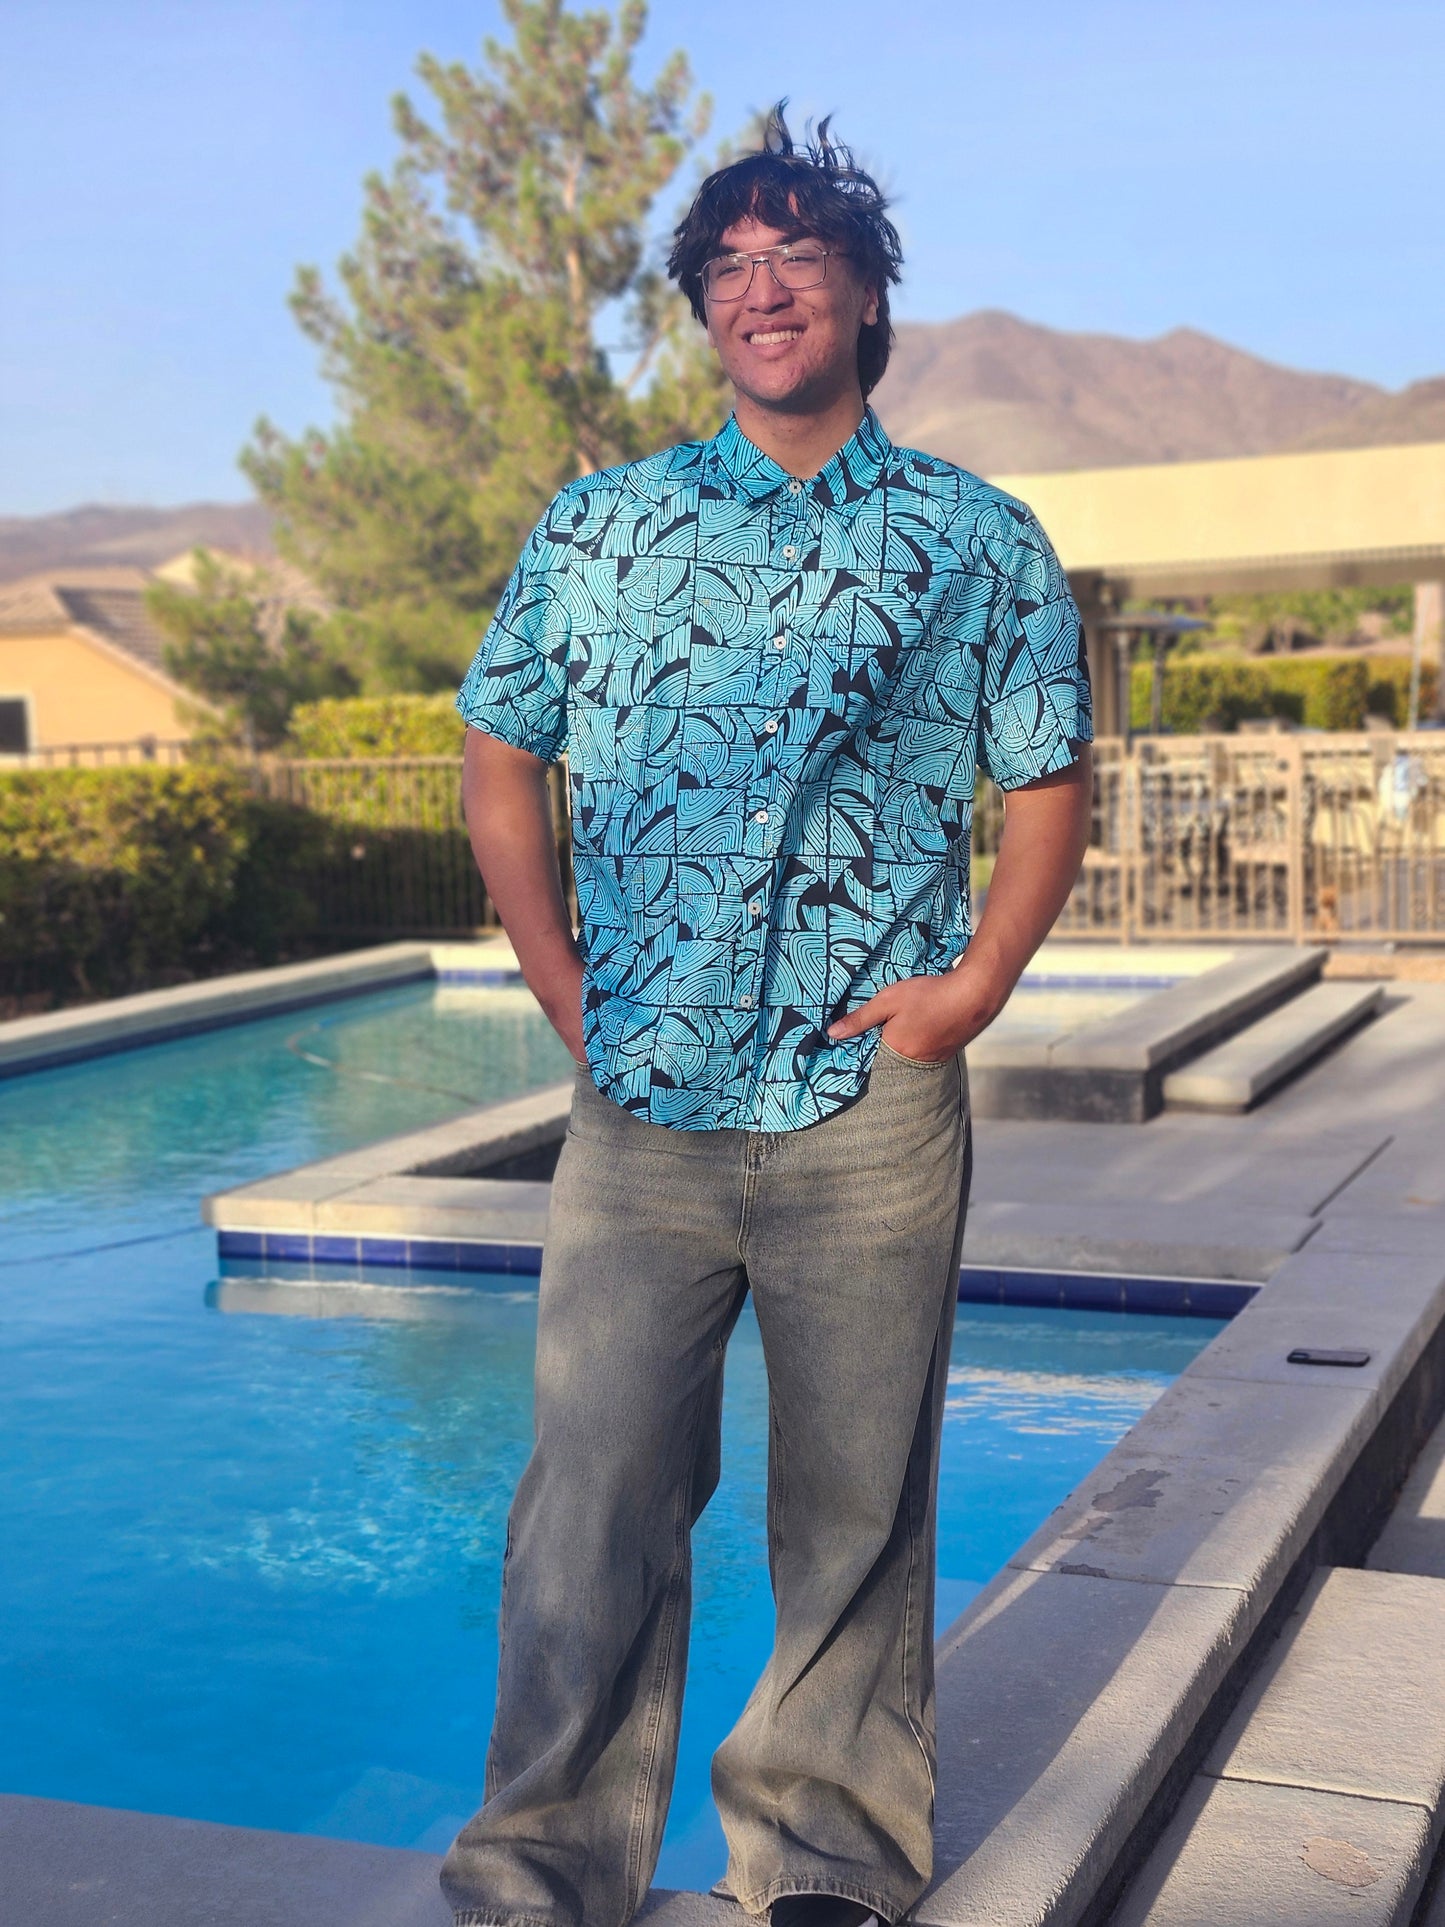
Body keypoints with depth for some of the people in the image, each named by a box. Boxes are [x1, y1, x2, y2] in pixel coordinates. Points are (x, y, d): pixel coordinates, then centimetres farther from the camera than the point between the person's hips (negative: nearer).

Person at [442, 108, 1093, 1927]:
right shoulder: (599, 528, 8)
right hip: (638, 1106, 1)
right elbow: (500, 768, 12)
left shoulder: (980, 544, 6)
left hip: (871, 1112, 0)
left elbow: (1050, 788, 10)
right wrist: (567, 991, 3)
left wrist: (975, 986, -3)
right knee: (593, 1499, 3)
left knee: (855, 1506, 10)